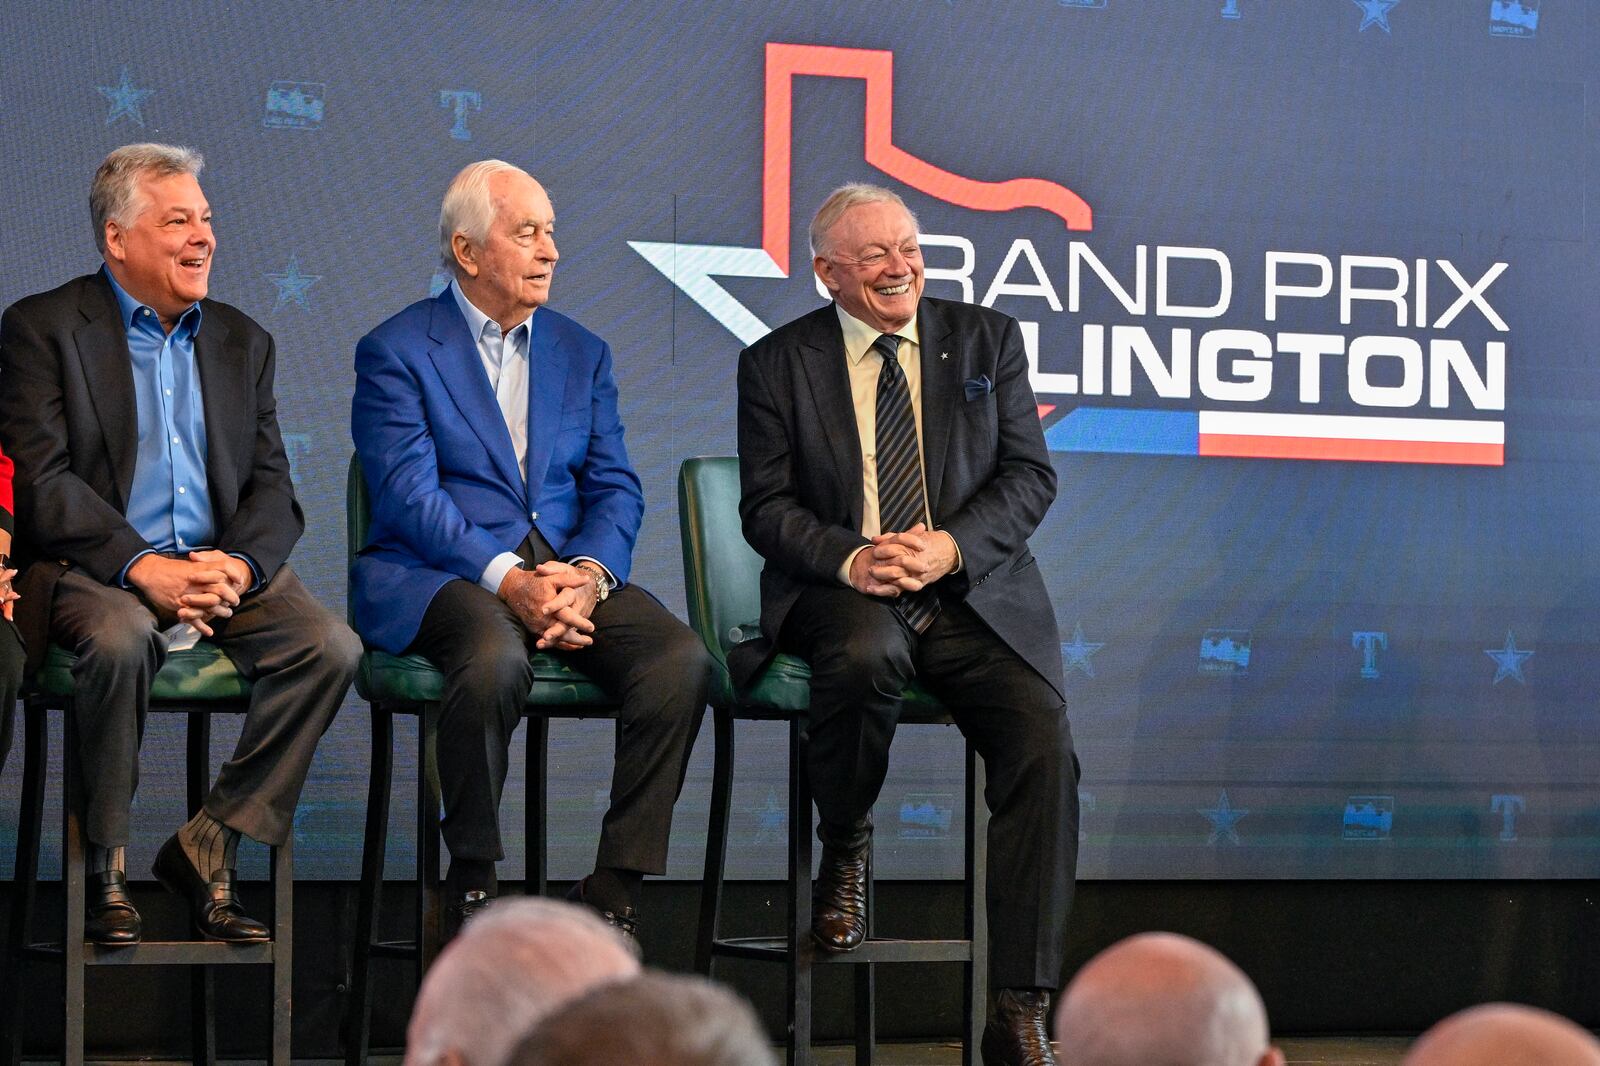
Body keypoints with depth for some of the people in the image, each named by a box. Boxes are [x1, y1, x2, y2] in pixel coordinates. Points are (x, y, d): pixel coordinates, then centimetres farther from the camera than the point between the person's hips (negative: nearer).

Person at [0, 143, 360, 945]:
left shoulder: (242, 341, 17)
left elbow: (271, 487, 10)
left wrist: (239, 564, -13)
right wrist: (142, 567, -23)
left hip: (221, 569, 5)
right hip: (95, 569, -4)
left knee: (331, 646, -21)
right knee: (120, 638, -37)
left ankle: (207, 849, -11)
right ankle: (107, 867, -17)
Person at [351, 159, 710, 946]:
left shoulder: (582, 353, 18)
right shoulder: (395, 352, 2)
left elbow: (615, 490, 11)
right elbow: (410, 497, -10)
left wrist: (587, 574, -11)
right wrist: (509, 580, -23)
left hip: (569, 573, 5)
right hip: (443, 576, -5)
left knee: (680, 659, -23)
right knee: (497, 658, -38)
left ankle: (616, 885, -15)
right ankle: (472, 879, -18)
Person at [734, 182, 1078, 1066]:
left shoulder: (986, 340, 10)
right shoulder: (778, 363, 7)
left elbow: (1029, 477, 4)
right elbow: (767, 505, 2)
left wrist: (949, 546, -15)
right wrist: (848, 558, -19)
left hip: (975, 591, 2)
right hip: (844, 593, -2)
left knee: (1043, 743, -24)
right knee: (863, 656, -39)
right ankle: (844, 852, -7)